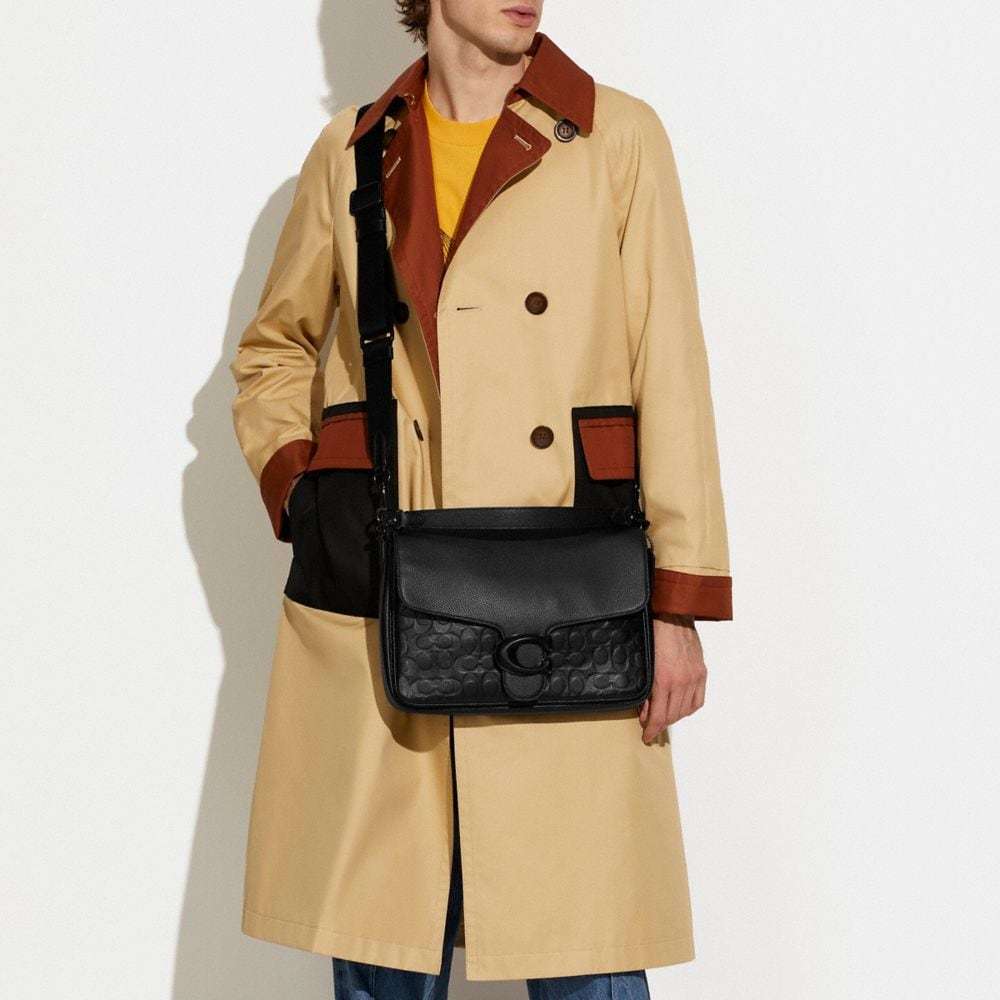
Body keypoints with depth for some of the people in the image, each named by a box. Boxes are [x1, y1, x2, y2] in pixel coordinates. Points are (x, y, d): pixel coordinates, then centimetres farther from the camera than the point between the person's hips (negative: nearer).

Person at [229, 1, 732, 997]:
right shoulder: (352, 151, 10)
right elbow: (271, 352, 22)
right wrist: (296, 488, 4)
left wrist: (679, 603, -5)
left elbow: (671, 376, 0)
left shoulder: (619, 138, 4)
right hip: (371, 592, 2)